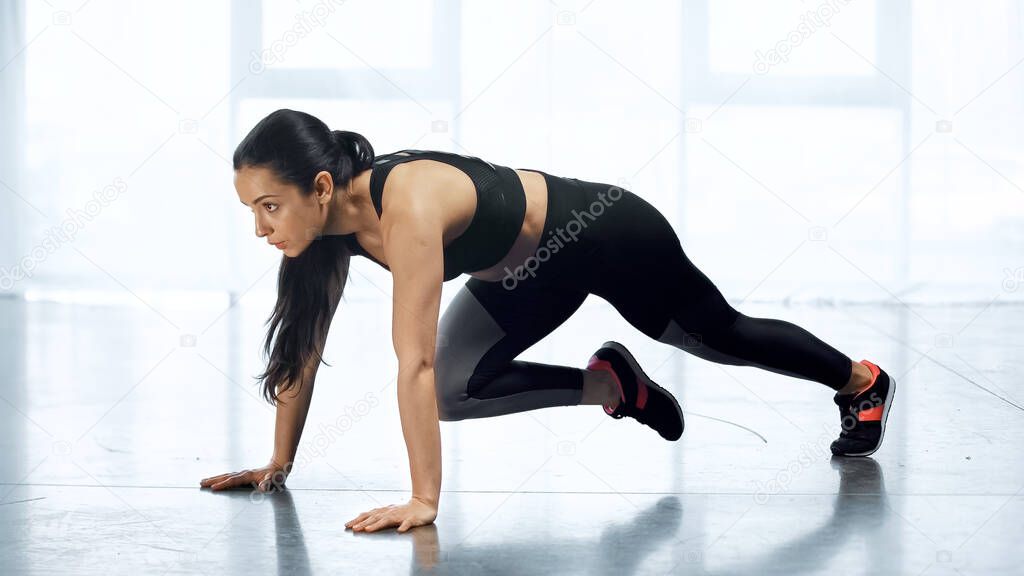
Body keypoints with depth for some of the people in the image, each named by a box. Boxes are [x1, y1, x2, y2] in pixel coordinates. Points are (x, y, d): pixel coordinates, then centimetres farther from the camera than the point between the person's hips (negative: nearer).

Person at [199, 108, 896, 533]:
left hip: (607, 234, -7)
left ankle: (862, 380, 44)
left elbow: (414, 361, -44)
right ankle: (608, 384, 14)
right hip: (536, 272, 7)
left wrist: (425, 499, -44)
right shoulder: (332, 217, -17)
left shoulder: (407, 207, -41)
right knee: (454, 390, -7)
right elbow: (304, 349, -7)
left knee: (725, 335, 16)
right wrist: (278, 466, -5)